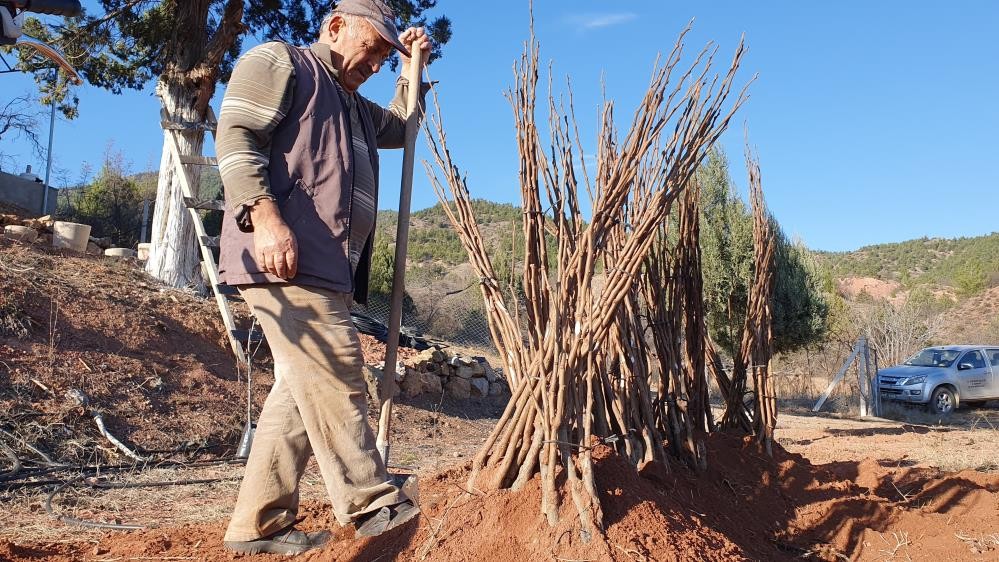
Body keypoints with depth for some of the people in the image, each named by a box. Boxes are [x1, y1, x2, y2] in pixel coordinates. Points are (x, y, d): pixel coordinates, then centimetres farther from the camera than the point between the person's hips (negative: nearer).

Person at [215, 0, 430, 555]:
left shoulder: (353, 105, 32)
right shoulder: (278, 61, 4)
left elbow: (400, 127, 46)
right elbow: (236, 135, -9)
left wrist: (411, 69, 33)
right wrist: (265, 215, -23)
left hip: (325, 267, 10)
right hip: (284, 258, -9)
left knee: (302, 389, 6)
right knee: (335, 376, -10)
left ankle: (258, 524, 12)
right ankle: (370, 504, -2)